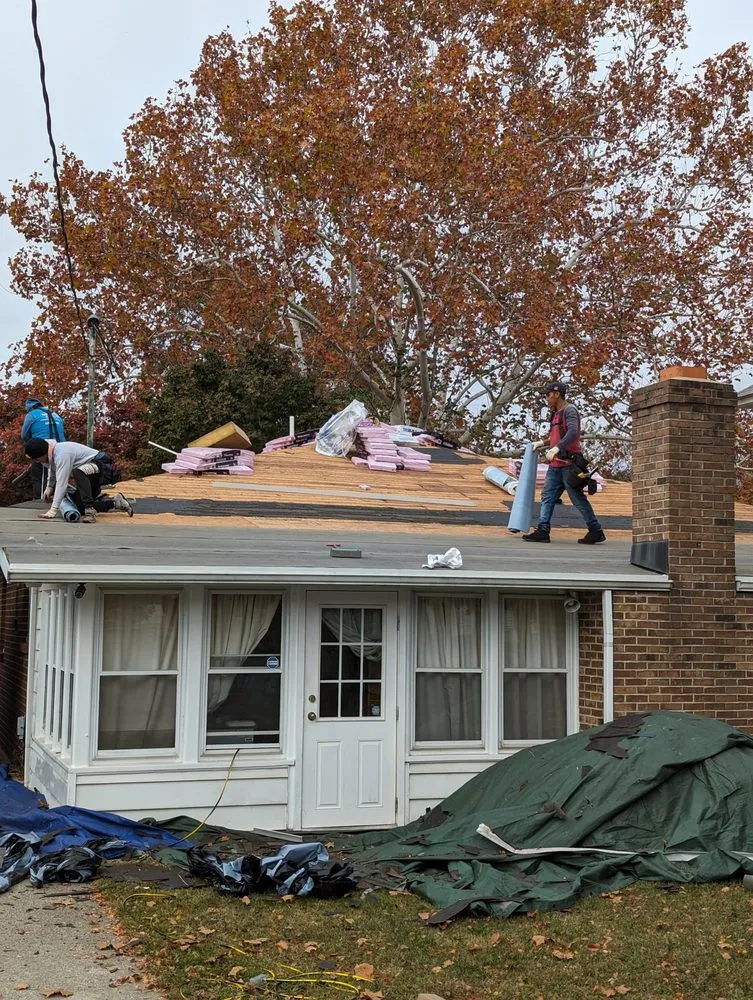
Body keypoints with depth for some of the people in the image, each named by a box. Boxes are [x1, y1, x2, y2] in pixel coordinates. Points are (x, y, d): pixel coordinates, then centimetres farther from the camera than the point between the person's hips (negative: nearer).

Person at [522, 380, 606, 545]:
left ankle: (596, 531, 3)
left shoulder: (569, 410, -10)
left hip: (568, 463, -9)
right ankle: (542, 530, 0)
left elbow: (573, 432, -26)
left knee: (577, 498, -5)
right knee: (547, 496, 2)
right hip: (556, 464, 9)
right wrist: (542, 443, 29)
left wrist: (556, 448, -35)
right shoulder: (555, 413, 19)